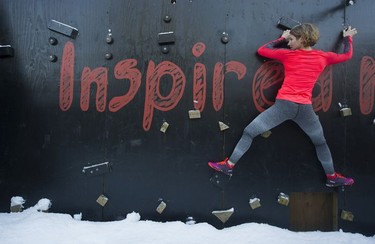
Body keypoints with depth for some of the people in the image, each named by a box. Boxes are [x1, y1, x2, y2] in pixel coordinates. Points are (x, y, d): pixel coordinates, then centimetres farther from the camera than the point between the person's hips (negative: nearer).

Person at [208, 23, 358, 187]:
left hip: (284, 105, -2)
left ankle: (229, 166, 9)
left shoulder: (288, 55, 3)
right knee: (320, 143, 25)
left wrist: (282, 38, 23)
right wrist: (347, 37, 44)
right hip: (305, 108, 3)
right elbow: (347, 55, 26)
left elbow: (262, 50, 13)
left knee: (249, 132, 8)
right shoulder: (323, 57, 9)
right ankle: (332, 178, 34)